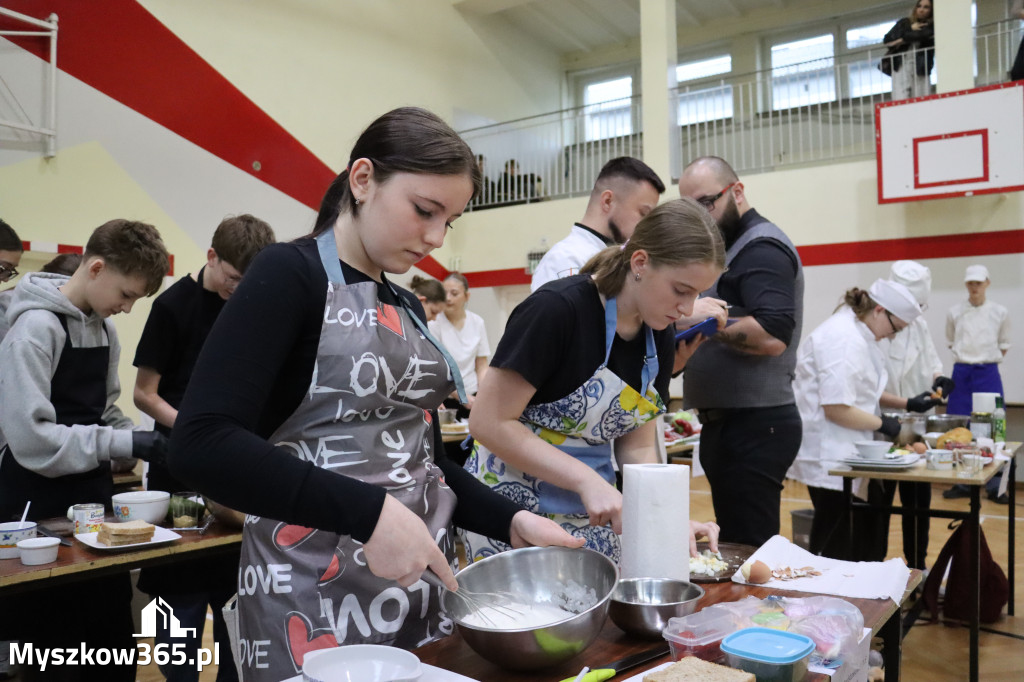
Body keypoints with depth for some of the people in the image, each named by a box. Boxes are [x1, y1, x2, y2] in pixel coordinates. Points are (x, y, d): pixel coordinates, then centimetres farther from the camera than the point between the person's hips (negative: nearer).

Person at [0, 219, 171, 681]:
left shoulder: (103, 325, 7)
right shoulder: (37, 327, -17)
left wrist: (139, 446, -2)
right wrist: (123, 444, -23)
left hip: (92, 499, 7)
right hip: (39, 509, -7)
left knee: (114, 635, 14)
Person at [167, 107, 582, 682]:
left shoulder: (408, 308, 11)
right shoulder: (290, 276, -11)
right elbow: (201, 444, -23)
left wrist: (510, 521, 0)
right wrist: (368, 512, -29)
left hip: (424, 585, 7)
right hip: (316, 601, -7)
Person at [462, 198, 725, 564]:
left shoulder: (660, 337, 1)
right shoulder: (557, 308, -22)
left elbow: (637, 447, 7)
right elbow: (489, 422, -21)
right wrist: (586, 479, -26)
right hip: (514, 507, -6)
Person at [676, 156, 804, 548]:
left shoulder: (761, 247, -9)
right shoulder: (734, 247, 22)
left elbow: (771, 336, -23)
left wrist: (700, 319, -17)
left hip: (753, 424, -10)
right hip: (732, 423, 10)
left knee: (745, 550, -7)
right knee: (732, 548, 15)